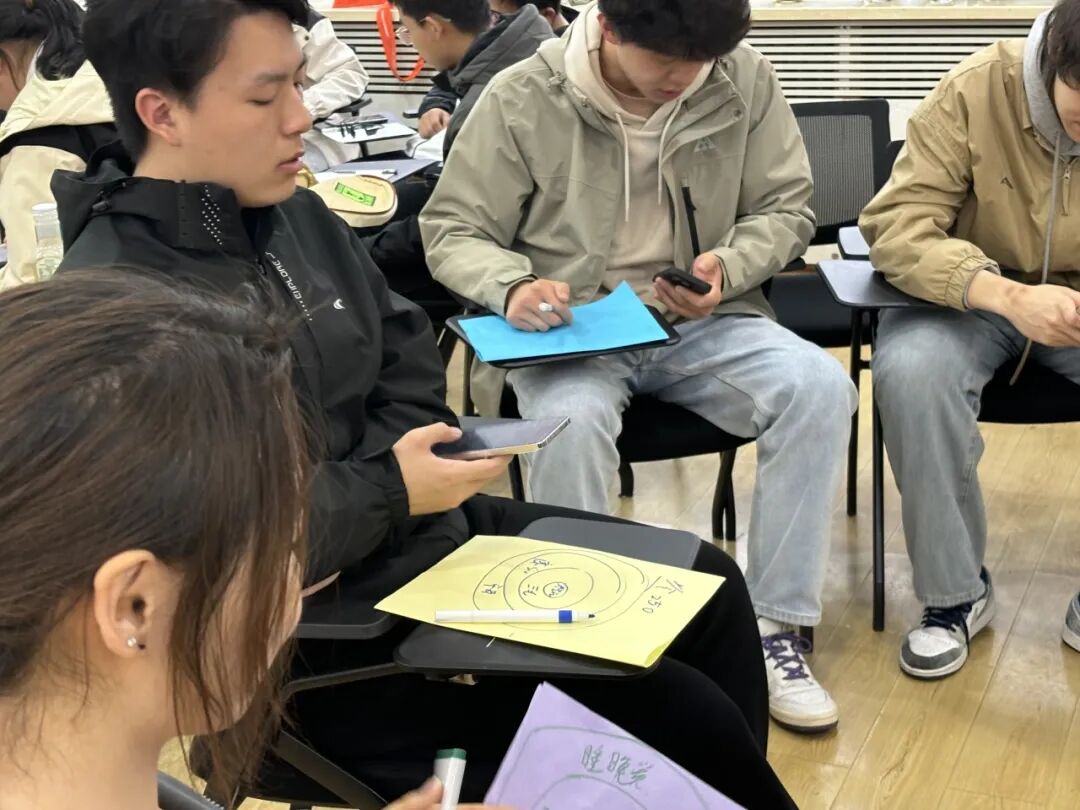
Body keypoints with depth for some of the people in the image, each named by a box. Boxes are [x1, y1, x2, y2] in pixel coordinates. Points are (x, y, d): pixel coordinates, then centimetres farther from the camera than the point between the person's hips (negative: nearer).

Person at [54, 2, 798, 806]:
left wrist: (392, 472, -7)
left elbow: (406, 356, 12)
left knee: (709, 587, 10)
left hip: (429, 528, 9)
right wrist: (388, 493, -21)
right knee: (683, 721, -10)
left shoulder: (293, 212, 4)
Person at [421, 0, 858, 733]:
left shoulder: (745, 80, -4)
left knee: (821, 388, -24)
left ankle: (774, 628, -13)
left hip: (703, 322, 3)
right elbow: (452, 229, -3)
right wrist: (511, 287, -25)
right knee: (571, 420, -36)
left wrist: (727, 268, -16)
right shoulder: (523, 98, -10)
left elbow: (787, 207, 5)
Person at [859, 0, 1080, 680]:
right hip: (972, 297, -2)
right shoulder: (975, 90, -19)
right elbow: (897, 226, -24)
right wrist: (1011, 296, -41)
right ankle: (955, 594, -14)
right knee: (911, 370, -34)